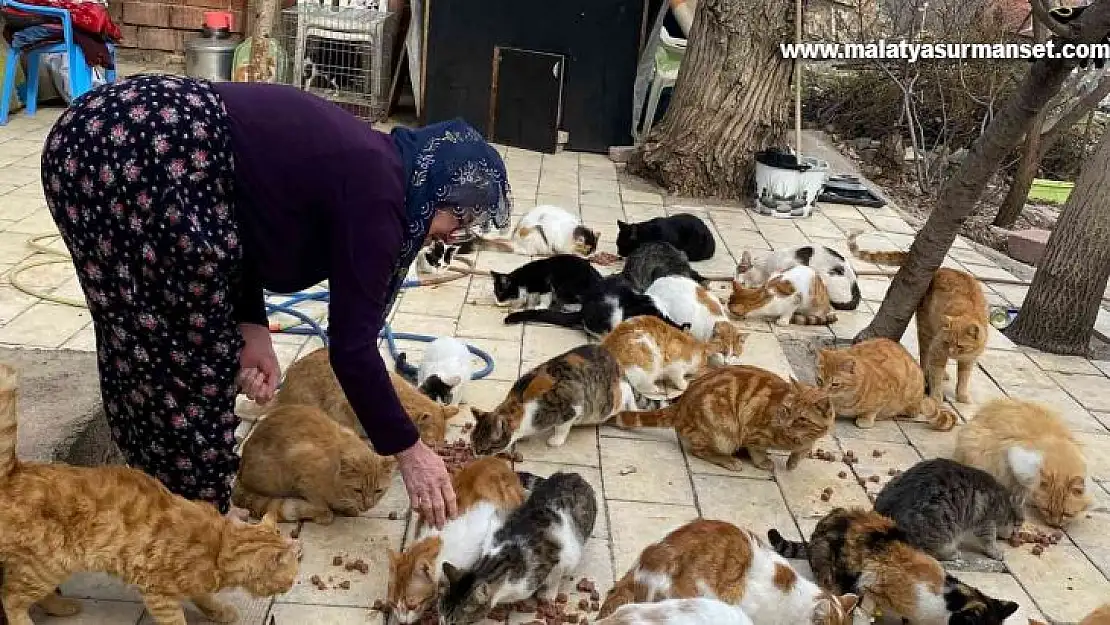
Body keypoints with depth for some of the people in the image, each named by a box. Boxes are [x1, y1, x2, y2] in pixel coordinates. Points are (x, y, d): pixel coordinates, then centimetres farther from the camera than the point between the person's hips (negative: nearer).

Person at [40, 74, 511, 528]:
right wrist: (408, 450, 1)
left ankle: (162, 495, 36)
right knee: (193, 353, 4)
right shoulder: (376, 194, -10)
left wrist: (252, 328, 6)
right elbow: (352, 345, -9)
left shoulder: (363, 166, 16)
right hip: (141, 156, -10)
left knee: (141, 345, 19)